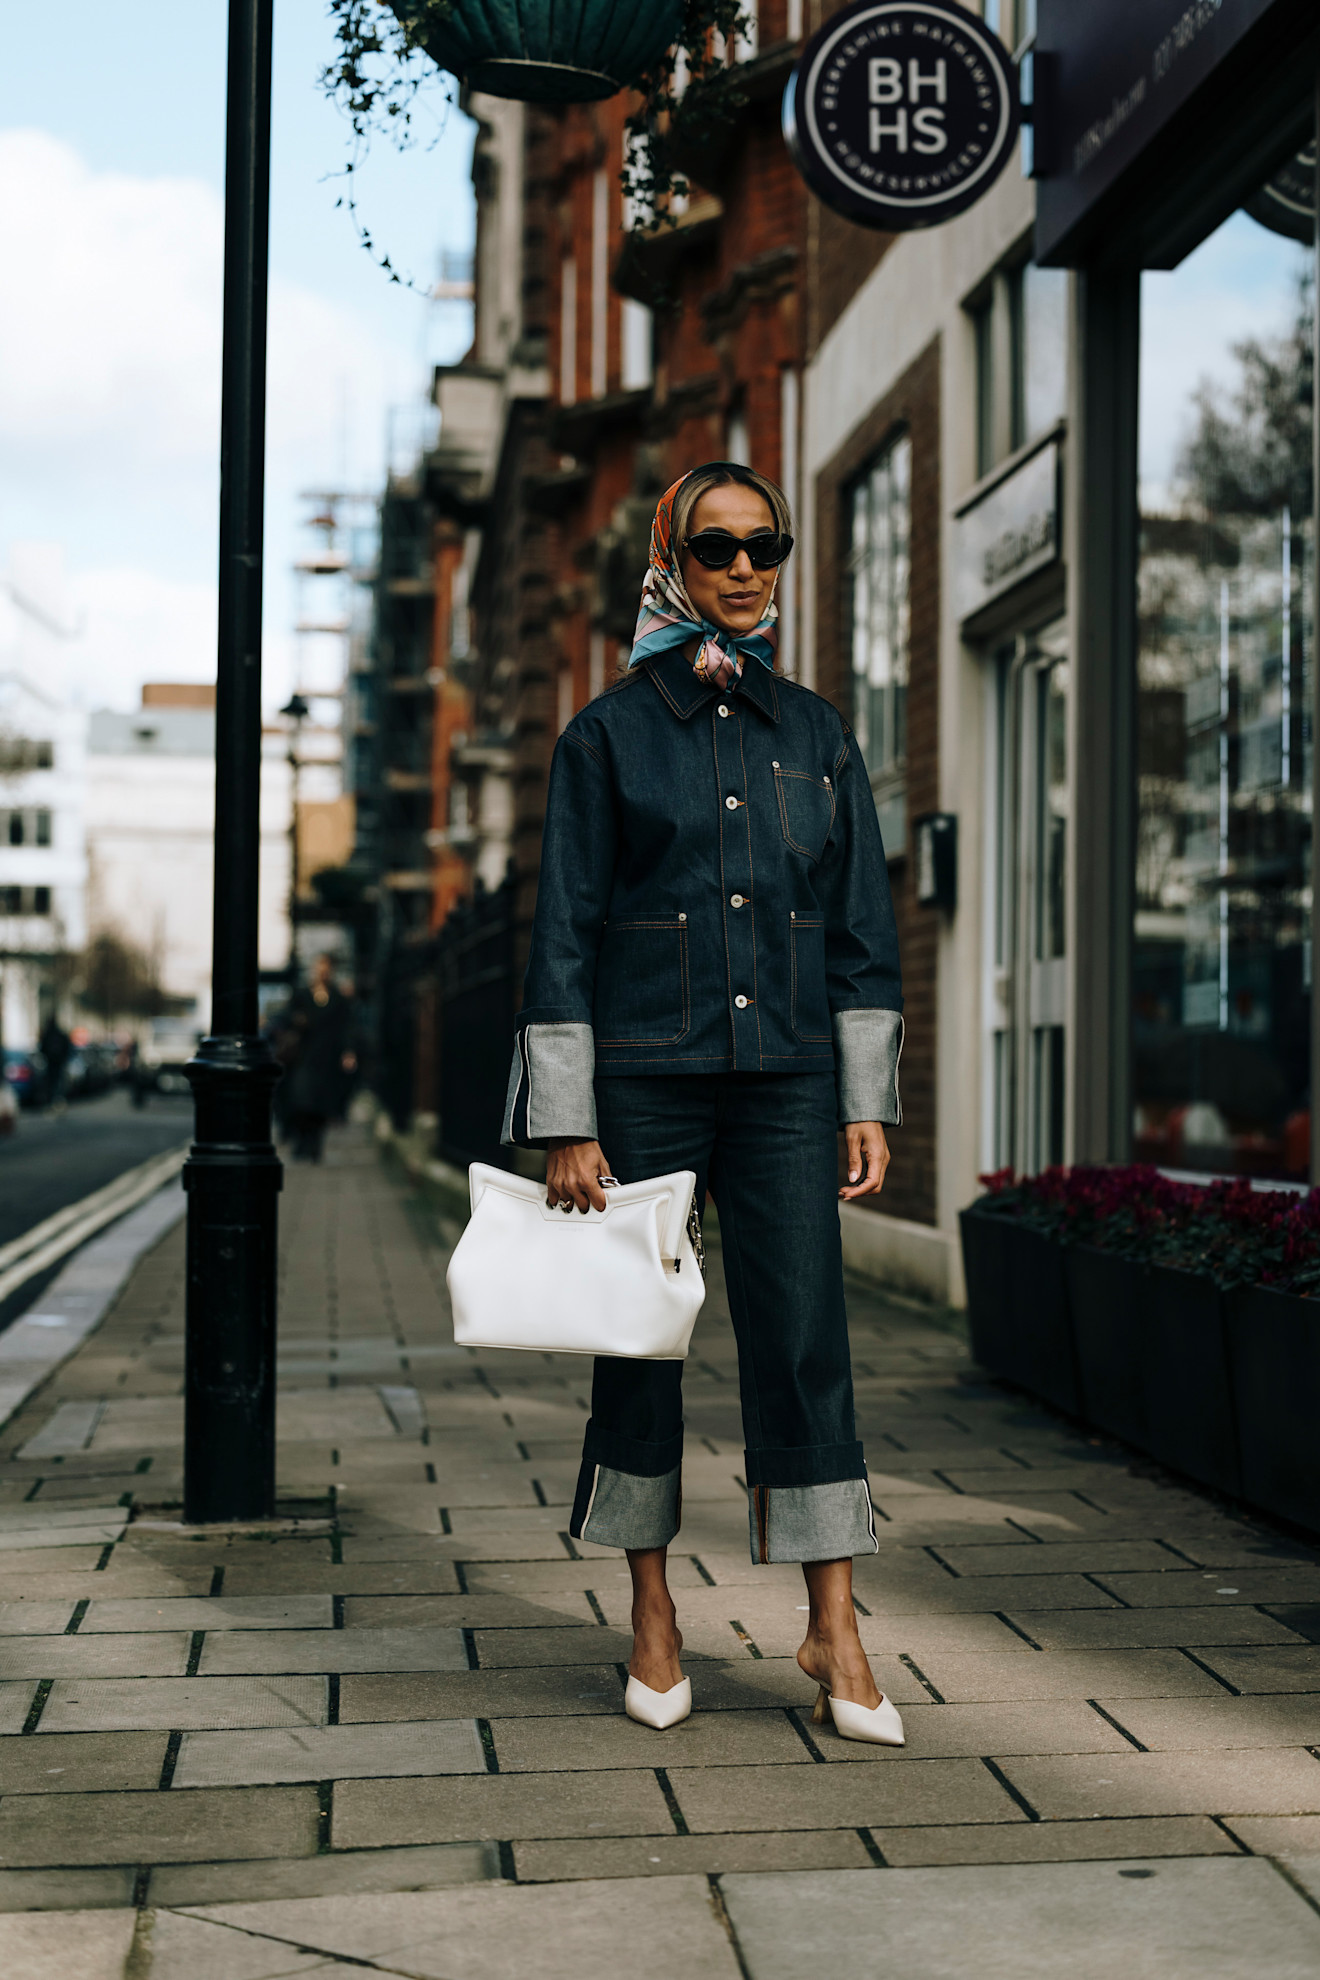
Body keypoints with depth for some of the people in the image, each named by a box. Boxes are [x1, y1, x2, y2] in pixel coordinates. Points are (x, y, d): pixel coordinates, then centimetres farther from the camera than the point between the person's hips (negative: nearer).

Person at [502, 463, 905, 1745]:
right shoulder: (607, 735, 1)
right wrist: (565, 1125, -8)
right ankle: (651, 1615, 18)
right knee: (639, 1339, 5)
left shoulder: (816, 736, 10)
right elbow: (564, 933, -2)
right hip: (642, 1073, -2)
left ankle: (833, 1632, 1)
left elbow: (862, 930, 10)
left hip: (782, 1078, 2)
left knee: (805, 1337, -5)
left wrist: (869, 1102, 3)